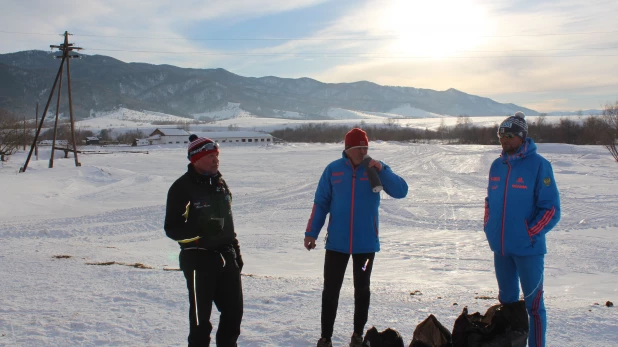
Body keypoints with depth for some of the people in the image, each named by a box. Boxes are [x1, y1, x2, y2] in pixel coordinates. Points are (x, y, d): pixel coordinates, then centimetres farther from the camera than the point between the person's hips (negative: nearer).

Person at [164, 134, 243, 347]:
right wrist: (200, 234, -28)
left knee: (234, 311, 13)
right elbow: (172, 228, -12)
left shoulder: (220, 183, 11)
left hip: (226, 257, 7)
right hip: (198, 259, -6)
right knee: (201, 316, 1)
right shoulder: (182, 188, -10)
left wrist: (235, 251, 18)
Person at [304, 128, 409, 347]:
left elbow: (400, 192, -12)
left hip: (366, 242, 0)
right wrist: (311, 233, -2)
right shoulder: (333, 169, -2)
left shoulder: (376, 168, -1)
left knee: (362, 290, 12)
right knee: (330, 290, 4)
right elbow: (321, 203, 2)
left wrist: (381, 170, -24)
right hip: (337, 242, 0)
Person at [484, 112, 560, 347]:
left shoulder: (538, 164, -9)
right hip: (501, 247, 6)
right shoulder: (497, 165, 7)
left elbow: (551, 209, -10)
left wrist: (530, 233, -15)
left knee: (532, 303, 2)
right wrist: (489, 227, 7)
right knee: (507, 301, 16)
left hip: (528, 248, -5)